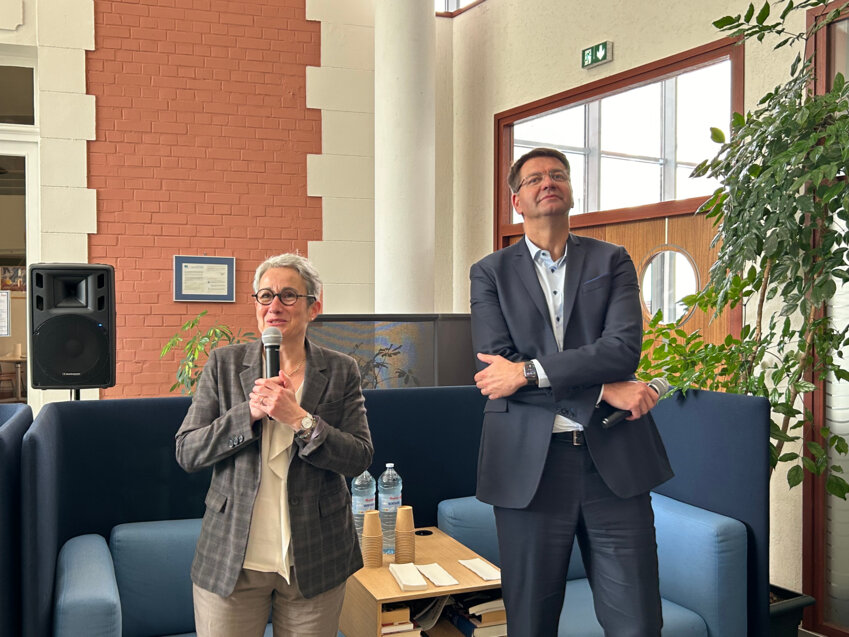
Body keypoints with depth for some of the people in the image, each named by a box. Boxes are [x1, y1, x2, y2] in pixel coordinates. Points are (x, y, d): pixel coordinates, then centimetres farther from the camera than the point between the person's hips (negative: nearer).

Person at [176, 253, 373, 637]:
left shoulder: (341, 371, 0)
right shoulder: (224, 364, 1)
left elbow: (359, 459, -7)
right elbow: (186, 453, -3)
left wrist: (298, 419, -20)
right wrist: (249, 413, -17)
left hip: (314, 561, 0)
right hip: (231, 560, 0)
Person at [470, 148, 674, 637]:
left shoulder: (612, 261, 10)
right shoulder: (491, 273, 8)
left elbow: (624, 348, -7)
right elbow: (495, 369, -7)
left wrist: (528, 371, -15)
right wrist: (603, 389, -12)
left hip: (614, 462, 1)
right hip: (529, 467, 0)